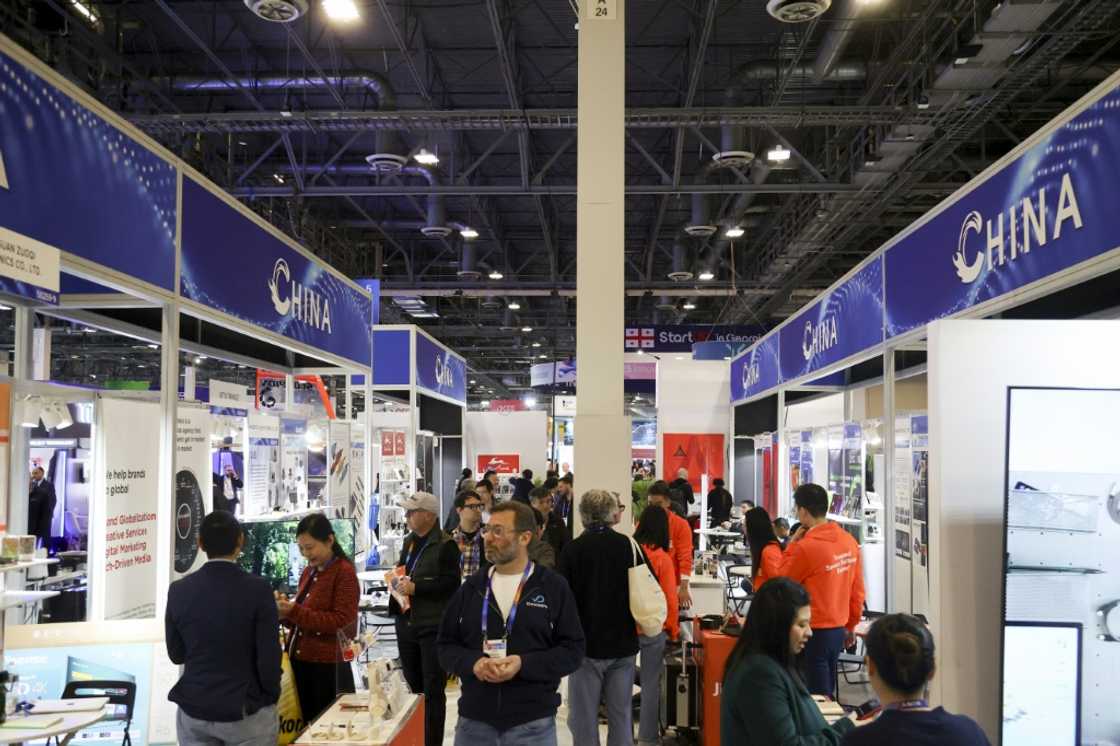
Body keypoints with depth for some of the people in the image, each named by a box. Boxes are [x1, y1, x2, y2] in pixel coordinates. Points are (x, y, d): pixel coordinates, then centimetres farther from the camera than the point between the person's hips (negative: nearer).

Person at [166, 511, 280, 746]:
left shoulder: (178, 590, -6)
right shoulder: (258, 589, -16)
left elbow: (176, 654, 5)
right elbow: (269, 658, -14)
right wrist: (270, 700, 2)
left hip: (193, 711, 3)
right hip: (248, 712, -3)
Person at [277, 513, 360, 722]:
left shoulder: (344, 572, -12)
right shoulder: (308, 572, 10)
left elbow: (341, 621, -18)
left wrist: (294, 612, -21)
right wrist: (285, 613, -3)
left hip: (327, 668, -7)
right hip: (299, 662, 7)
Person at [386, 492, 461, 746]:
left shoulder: (446, 545, -11)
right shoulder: (409, 542, 13)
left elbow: (452, 582, -18)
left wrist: (415, 587, -20)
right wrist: (397, 579, 4)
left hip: (433, 626, -7)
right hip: (406, 623, 8)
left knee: (432, 690, -1)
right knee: (413, 686, 18)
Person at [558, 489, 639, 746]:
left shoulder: (572, 550, -11)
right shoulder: (629, 546, -5)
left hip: (587, 645, -2)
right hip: (623, 644, 3)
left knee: (584, 718, 7)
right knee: (621, 715, 12)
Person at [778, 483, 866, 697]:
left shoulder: (806, 547, -19)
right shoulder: (849, 541, 1)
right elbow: (857, 591, 9)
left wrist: (792, 545, -1)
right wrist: (851, 626, 20)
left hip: (814, 633, -7)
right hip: (838, 631, 7)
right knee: (827, 694, 18)